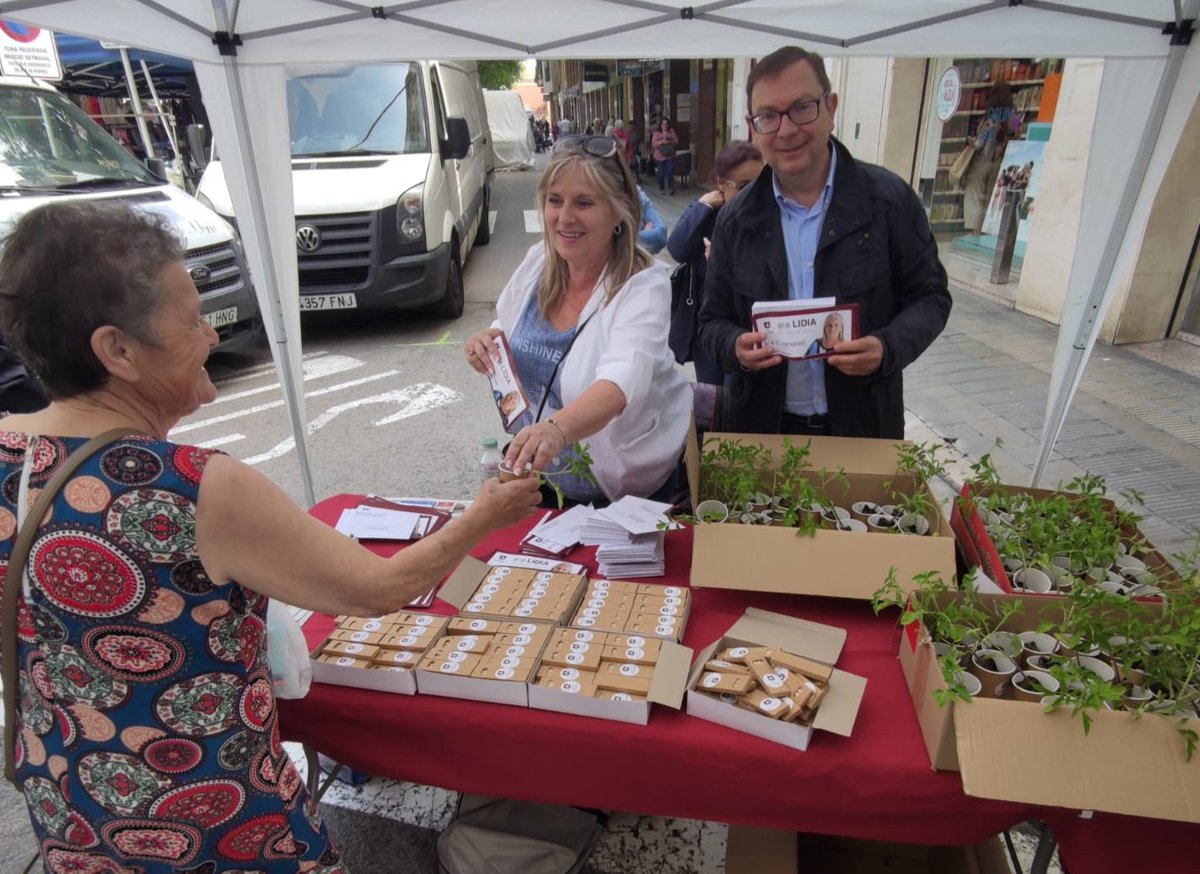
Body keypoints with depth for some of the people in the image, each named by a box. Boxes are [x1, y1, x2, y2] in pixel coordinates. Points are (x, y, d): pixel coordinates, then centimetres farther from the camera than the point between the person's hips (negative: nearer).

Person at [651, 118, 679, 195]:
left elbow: (676, 141, 2)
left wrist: (669, 142, -16)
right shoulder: (656, 133, 0)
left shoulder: (671, 131, 5)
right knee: (661, 173, 4)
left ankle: (670, 188, -7)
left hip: (670, 156, 0)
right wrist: (661, 142, -21)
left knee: (670, 171, -13)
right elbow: (653, 144, -7)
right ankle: (661, 189, 17)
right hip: (660, 156, 0)